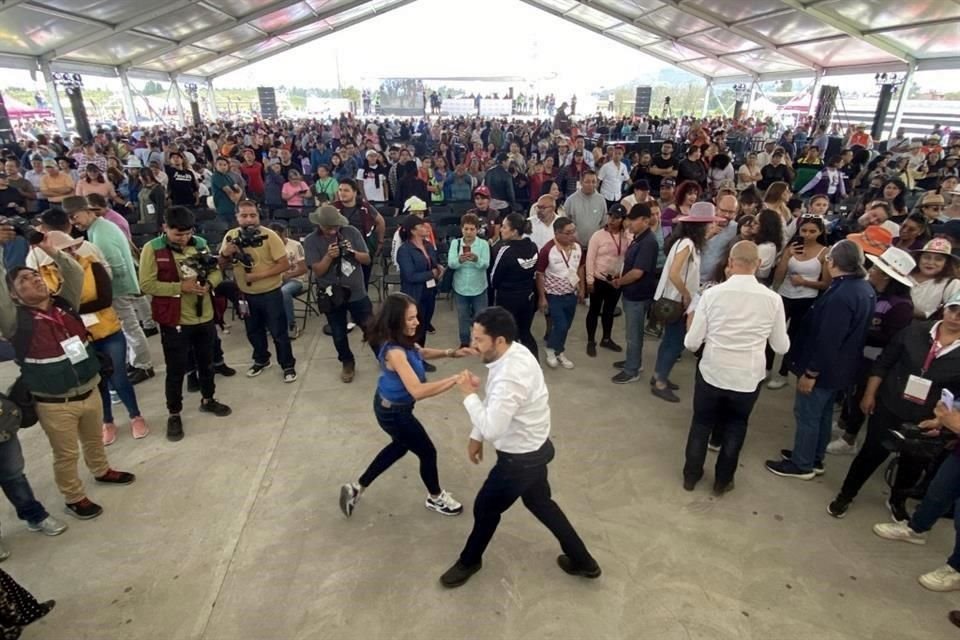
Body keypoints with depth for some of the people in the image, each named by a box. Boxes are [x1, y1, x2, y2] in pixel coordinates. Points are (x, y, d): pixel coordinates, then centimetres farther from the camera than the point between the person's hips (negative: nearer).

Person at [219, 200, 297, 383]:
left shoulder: (269, 236, -16)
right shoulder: (231, 236, -3)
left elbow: (285, 265, -19)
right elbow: (221, 265, 4)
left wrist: (259, 275, -25)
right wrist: (225, 254, -18)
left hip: (270, 293, -5)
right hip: (246, 294, 5)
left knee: (278, 332, 4)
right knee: (253, 331, 21)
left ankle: (288, 365, 20)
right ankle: (261, 360, 41)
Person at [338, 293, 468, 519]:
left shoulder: (403, 341, -8)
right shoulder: (394, 351, -36)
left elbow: (421, 353, 13)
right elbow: (417, 390, -43)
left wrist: (450, 353, -2)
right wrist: (456, 379, -43)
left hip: (392, 406, 9)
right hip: (394, 412, -9)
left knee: (400, 446, 32)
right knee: (427, 452, 13)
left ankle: (356, 488, 42)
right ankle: (435, 498, 41)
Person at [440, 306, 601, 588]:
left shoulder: (510, 378, -36)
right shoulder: (515, 353, -5)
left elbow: (492, 429, -35)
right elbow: (493, 404, 8)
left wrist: (469, 394, -23)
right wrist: (475, 436, 12)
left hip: (520, 458, -9)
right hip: (534, 448, 9)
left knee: (486, 508, 15)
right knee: (540, 503, 27)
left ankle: (469, 562, 43)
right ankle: (582, 561, 41)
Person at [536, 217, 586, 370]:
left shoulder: (578, 247, -6)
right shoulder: (547, 250, -23)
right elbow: (540, 274, -15)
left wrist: (582, 289, 10)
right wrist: (542, 297, -13)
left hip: (572, 294, 5)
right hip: (554, 296, -5)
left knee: (566, 327, 14)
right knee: (560, 326, -7)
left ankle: (559, 352, 35)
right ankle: (551, 350, 21)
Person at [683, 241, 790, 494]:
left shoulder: (712, 294, -13)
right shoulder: (773, 299, -9)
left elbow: (691, 343, -9)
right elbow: (782, 347, 1)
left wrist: (690, 324, 11)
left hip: (712, 373, -1)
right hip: (748, 378, 1)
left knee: (701, 423, 20)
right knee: (735, 427, 23)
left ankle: (691, 475, 35)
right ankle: (723, 481, 37)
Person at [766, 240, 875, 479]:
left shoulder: (841, 295, -29)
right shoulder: (864, 288, 4)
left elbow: (828, 340, -28)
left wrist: (811, 372, -20)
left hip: (823, 369, -10)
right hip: (838, 367, 10)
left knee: (807, 415, 5)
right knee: (822, 413, 22)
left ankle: (802, 465, 20)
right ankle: (814, 458, 37)